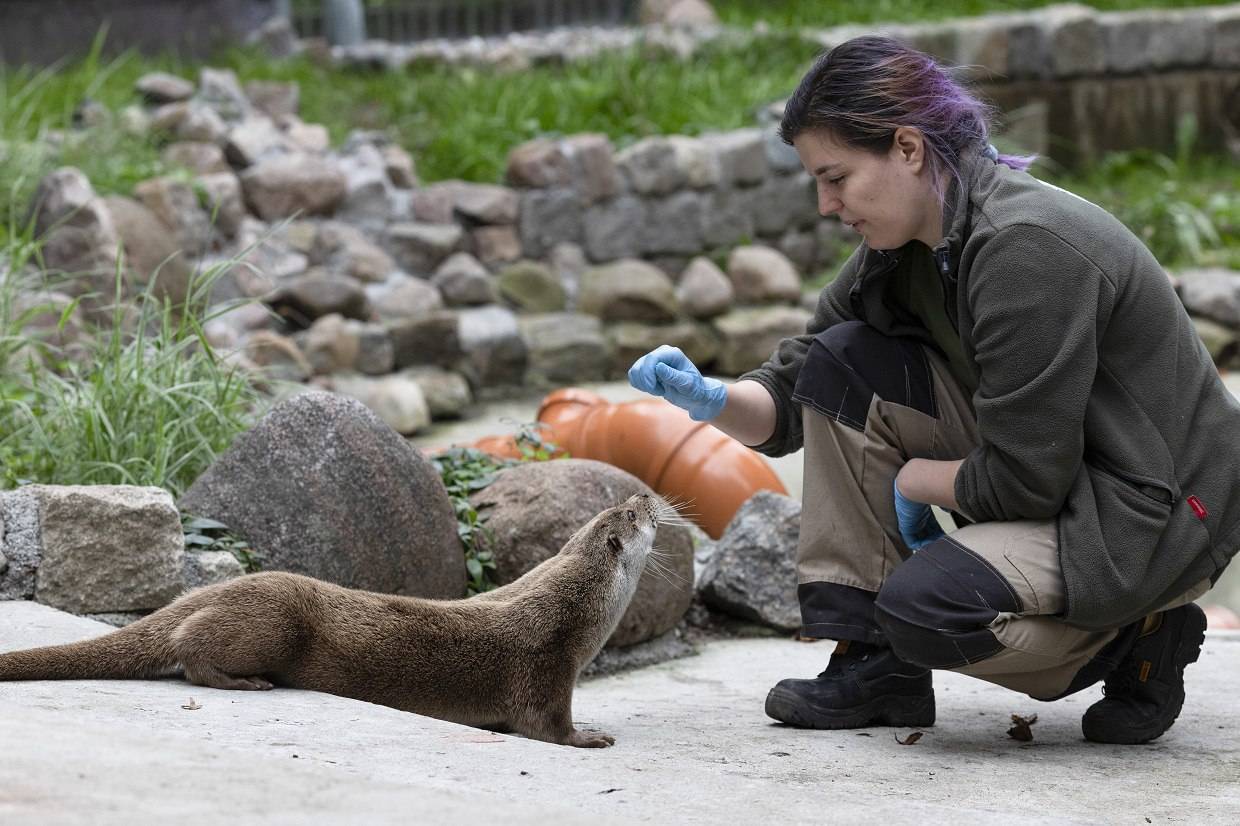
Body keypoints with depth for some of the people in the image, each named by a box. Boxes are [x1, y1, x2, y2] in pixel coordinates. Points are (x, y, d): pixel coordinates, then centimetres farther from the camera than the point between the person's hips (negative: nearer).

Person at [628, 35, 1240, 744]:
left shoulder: (1025, 249, -26)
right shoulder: (904, 248, 2)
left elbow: (1024, 480, -26)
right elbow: (789, 404, 9)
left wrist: (913, 478, -8)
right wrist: (709, 398, -12)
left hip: (1161, 512, -9)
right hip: (1044, 471, 9)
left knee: (924, 607, -30)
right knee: (843, 364, -3)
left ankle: (1138, 639, -2)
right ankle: (875, 666, -1)